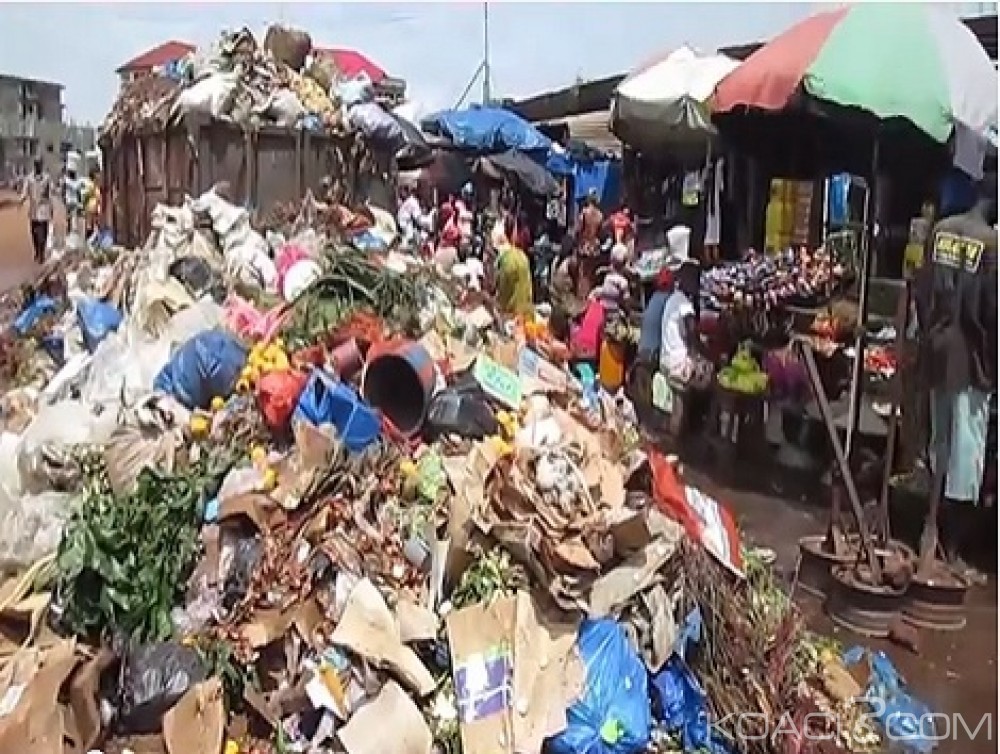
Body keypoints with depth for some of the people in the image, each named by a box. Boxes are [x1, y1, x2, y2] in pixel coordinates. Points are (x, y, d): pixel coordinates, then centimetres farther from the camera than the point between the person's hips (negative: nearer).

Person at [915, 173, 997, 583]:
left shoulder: (939, 231, 4)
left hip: (936, 352, 6)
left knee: (939, 445, 18)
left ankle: (932, 530, 26)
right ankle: (952, 551, 7)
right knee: (967, 453, 1)